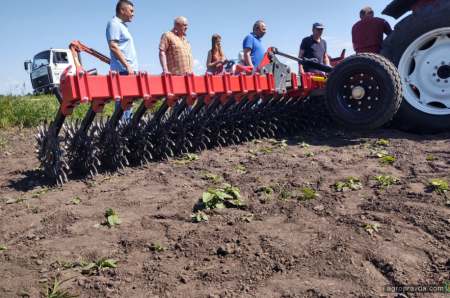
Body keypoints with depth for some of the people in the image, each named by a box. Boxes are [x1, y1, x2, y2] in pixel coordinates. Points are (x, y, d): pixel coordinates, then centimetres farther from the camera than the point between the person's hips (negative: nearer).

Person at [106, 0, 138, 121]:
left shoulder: (122, 25, 23)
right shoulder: (114, 24, -6)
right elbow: (113, 47, -17)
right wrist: (127, 66, -21)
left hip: (130, 70, 10)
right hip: (123, 71, -10)